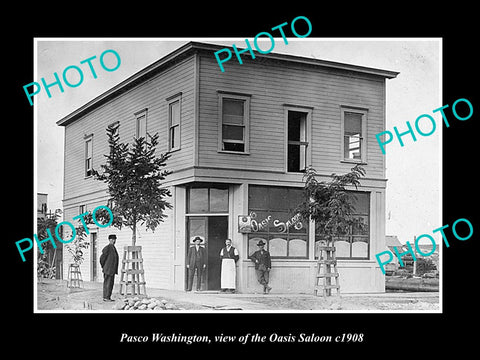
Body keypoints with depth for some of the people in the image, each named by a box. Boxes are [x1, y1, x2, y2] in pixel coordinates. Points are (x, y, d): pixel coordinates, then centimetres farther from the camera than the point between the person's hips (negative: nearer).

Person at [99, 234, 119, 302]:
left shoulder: (113, 248, 14)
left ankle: (108, 297, 16)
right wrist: (103, 267, -3)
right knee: (107, 283, -6)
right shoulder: (107, 248, -14)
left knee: (111, 283, 11)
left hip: (112, 270, 9)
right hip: (107, 269, -9)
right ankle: (106, 297, -3)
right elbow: (102, 258, -13)